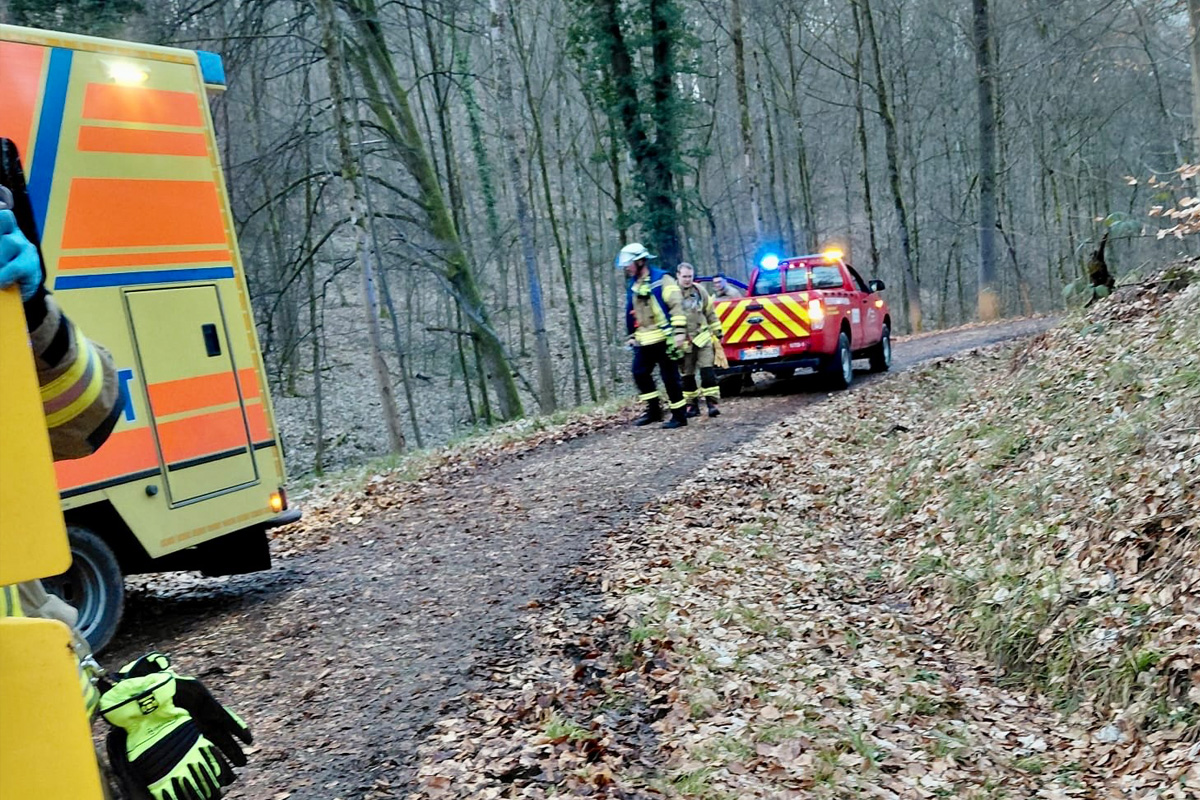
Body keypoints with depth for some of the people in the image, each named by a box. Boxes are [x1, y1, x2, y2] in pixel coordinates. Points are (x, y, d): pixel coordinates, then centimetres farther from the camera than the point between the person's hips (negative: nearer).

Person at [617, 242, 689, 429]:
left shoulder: (662, 280, -9)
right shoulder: (633, 285, 15)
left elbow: (675, 306, -15)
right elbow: (631, 312, 23)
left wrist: (679, 331, -21)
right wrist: (632, 336, 22)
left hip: (664, 339, -8)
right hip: (644, 341, 8)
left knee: (670, 377, -4)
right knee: (640, 373, 6)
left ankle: (679, 415, 4)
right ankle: (654, 409, 18)